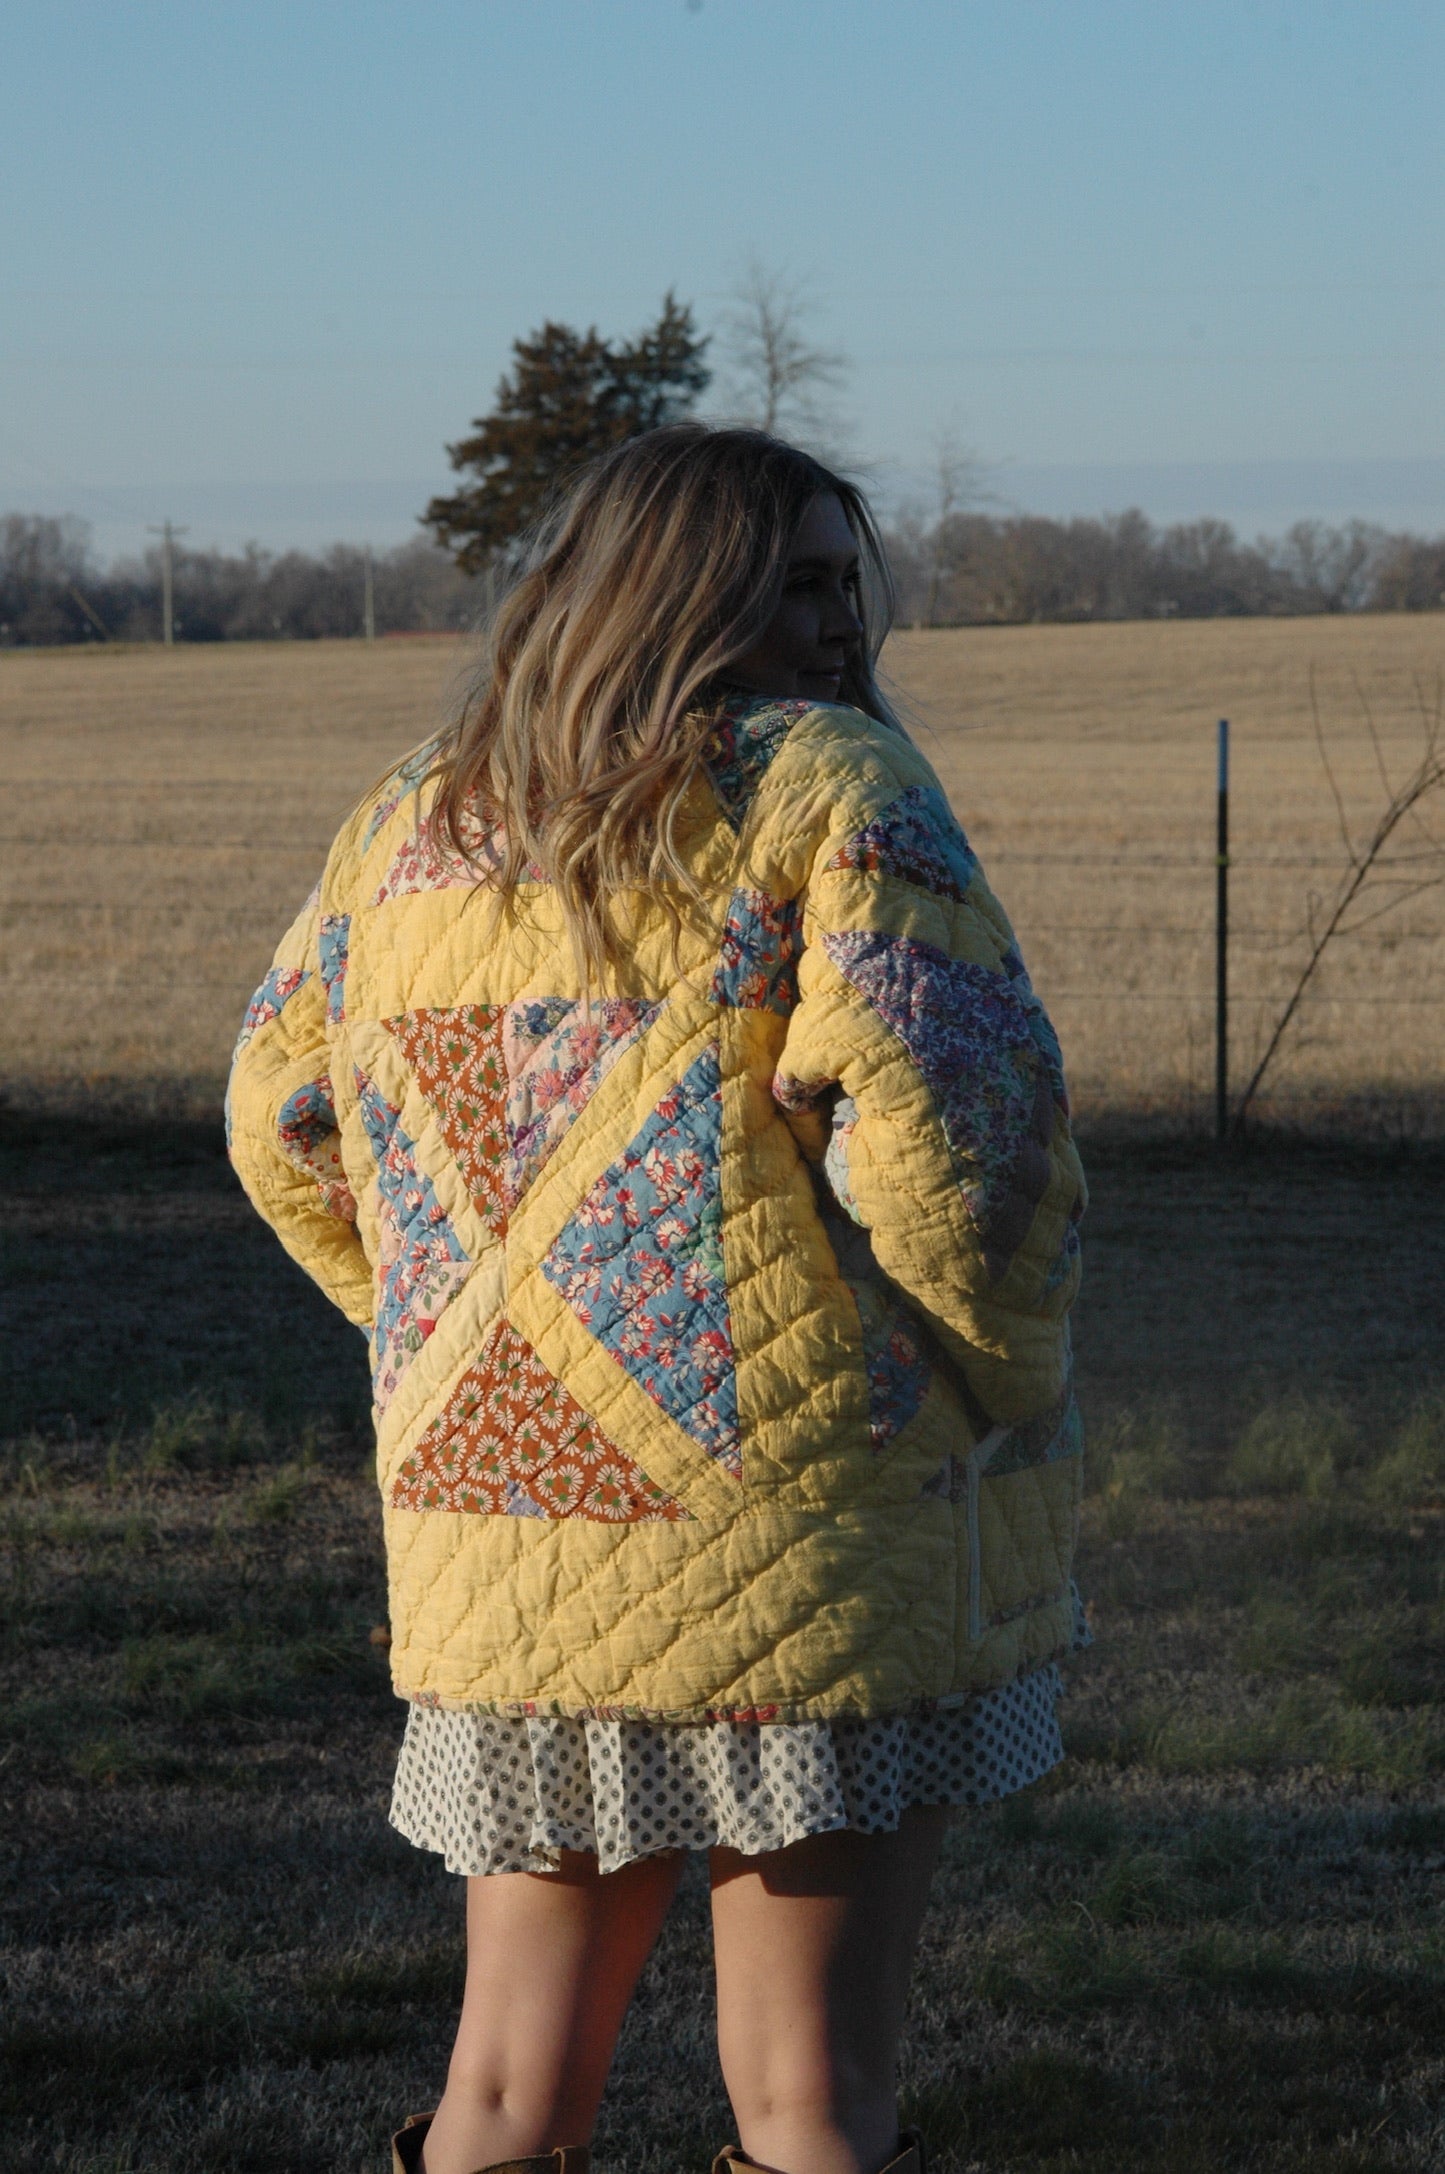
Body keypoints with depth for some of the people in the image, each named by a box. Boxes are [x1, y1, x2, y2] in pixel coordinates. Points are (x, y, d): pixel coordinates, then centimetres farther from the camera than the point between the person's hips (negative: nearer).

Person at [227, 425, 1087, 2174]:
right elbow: (944, 1096, -18)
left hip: (490, 1543, 6)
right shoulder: (822, 779, -7)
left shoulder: (412, 819, 12)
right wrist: (1010, 1379, -5)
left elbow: (280, 1123, 20)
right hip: (804, 1522, -5)